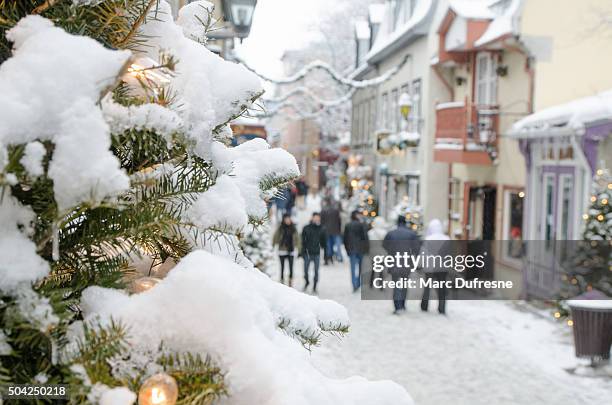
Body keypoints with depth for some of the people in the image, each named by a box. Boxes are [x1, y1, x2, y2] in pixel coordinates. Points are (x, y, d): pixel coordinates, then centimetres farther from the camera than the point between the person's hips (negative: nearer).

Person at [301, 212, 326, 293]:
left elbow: (323, 241, 9)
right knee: (305, 270, 5)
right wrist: (303, 252, -7)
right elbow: (303, 241, 0)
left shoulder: (321, 229, 2)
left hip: (317, 253, 1)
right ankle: (307, 282, 32)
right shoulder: (306, 228, -2)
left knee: (316, 271, 4)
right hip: (308, 253, -1)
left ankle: (314, 287, 16)